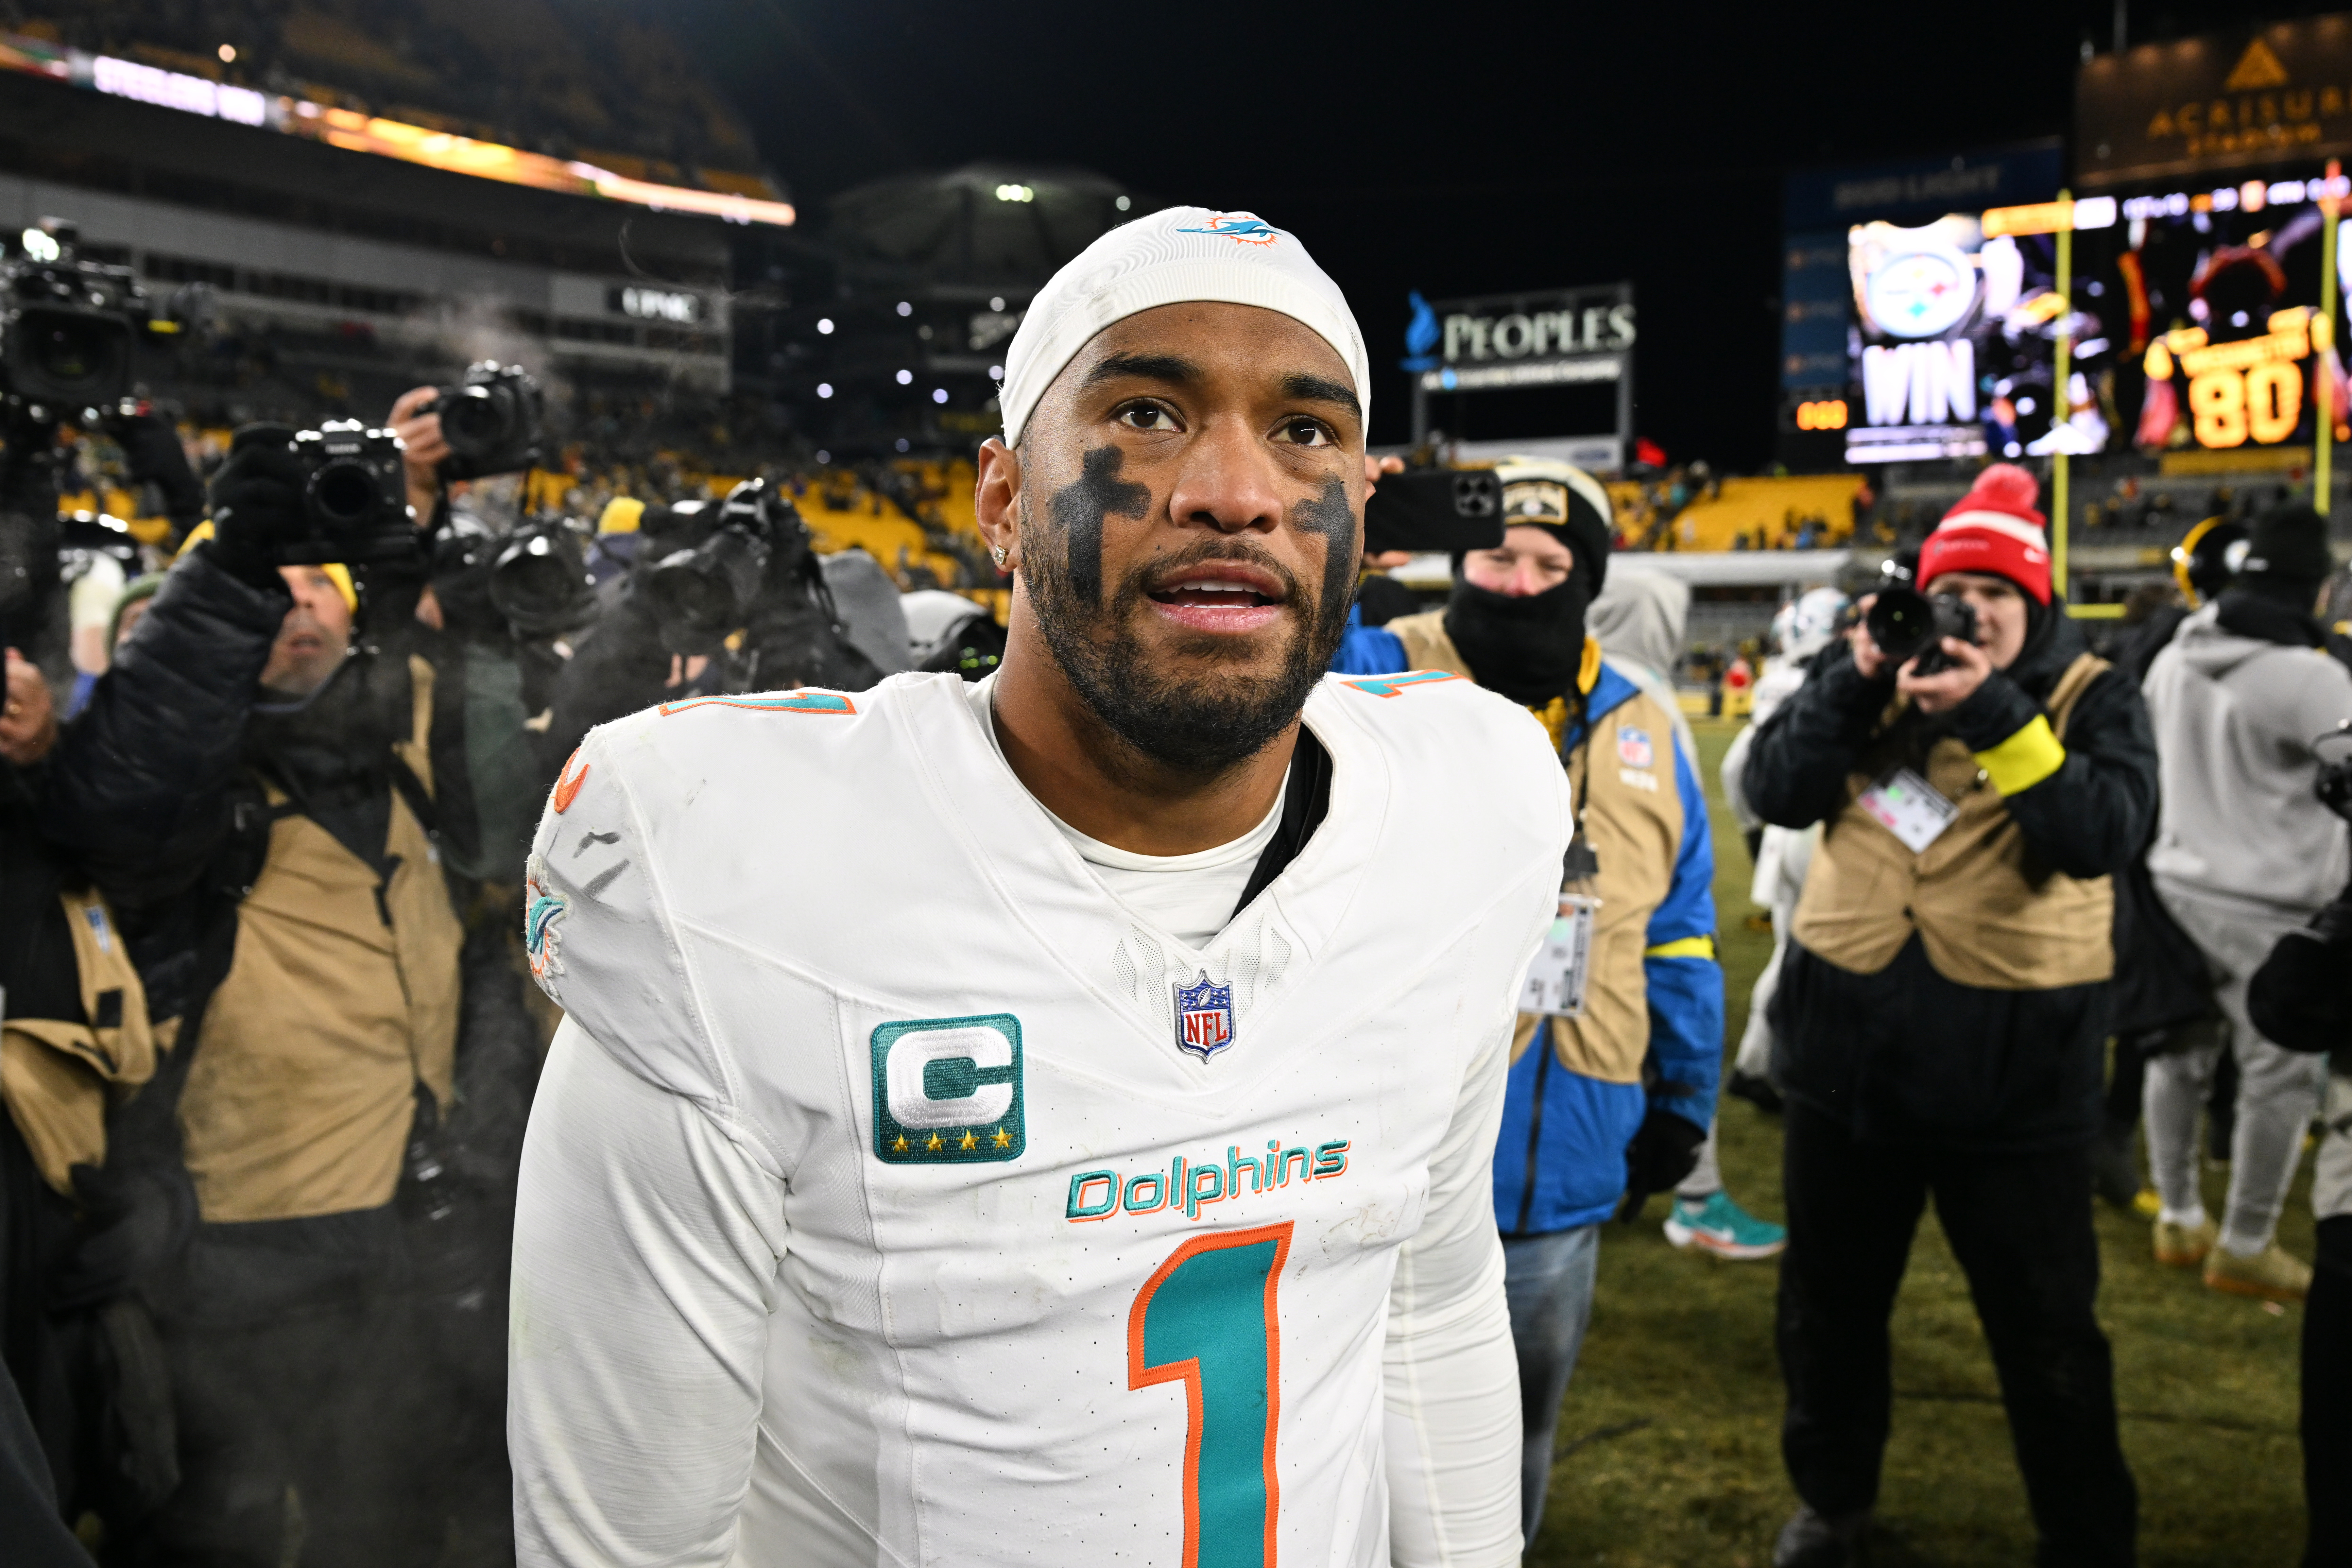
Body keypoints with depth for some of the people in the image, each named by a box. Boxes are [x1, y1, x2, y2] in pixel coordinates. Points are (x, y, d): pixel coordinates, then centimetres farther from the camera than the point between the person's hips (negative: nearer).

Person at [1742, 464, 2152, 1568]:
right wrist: (1858, 681, -19)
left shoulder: (2088, 699, -2)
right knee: (1829, 1305, 19)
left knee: (2047, 1336, 8)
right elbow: (1775, 793, -8)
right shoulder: (1870, 675, 4)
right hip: (1848, 1058, 3)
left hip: (2015, 1079, -3)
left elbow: (2102, 832, -20)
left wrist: (1993, 713, -28)